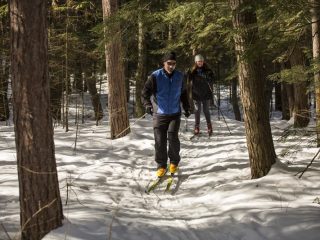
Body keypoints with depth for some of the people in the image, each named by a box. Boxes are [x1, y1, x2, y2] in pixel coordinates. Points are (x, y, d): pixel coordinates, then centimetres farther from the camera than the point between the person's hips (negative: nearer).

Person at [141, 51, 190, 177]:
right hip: (159, 114, -1)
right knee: (160, 140, -2)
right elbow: (145, 93, -13)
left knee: (173, 137, -10)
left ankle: (174, 162, 12)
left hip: (175, 114, 1)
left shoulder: (180, 76, 2)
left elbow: (183, 93, 18)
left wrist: (186, 107, 18)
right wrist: (147, 104, -30)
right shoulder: (155, 76, -10)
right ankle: (161, 166, 13)